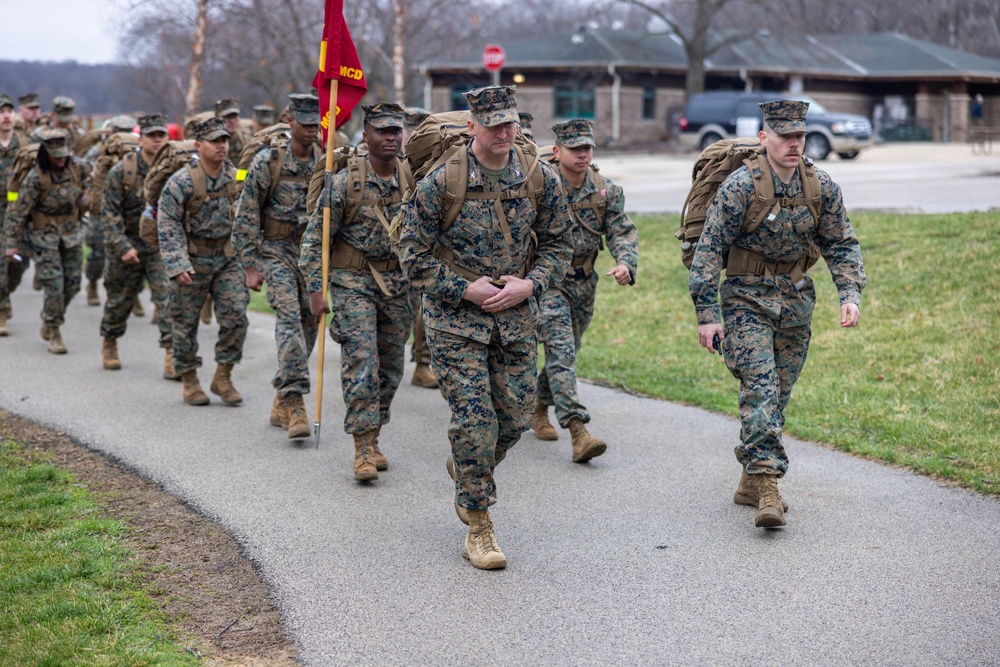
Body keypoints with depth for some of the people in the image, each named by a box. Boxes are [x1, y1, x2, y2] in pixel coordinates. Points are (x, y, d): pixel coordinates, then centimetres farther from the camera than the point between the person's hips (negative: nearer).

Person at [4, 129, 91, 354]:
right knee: (54, 286, -9)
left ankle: (48, 319, 33)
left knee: (72, 284, 8)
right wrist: (12, 243, -14)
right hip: (44, 236, -5)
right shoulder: (36, 178, -19)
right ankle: (53, 333, 6)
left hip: (71, 233, 5)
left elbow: (91, 181, 18)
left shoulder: (78, 167, -7)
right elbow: (18, 211, -14)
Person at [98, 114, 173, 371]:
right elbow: (109, 213, -12)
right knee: (120, 298, 14)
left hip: (162, 244, 1)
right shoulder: (122, 171, -10)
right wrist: (123, 247, -20)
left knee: (169, 295, -15)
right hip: (128, 242, -1)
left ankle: (172, 352, -15)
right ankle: (109, 343, 38)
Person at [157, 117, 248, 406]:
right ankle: (190, 382, 19)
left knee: (236, 316, -5)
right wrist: (177, 265, -22)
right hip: (192, 260, -3)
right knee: (186, 323, 4)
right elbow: (168, 226, -13)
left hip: (227, 257, 3)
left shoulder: (237, 179, 2)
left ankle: (223, 377, 10)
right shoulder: (181, 182, -12)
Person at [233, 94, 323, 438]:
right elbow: (246, 217, -4)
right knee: (289, 317, -20)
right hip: (277, 251, -4)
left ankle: (281, 403, 21)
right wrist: (251, 266, -6)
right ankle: (294, 402, -24)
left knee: (309, 323, 6)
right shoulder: (267, 162, -7)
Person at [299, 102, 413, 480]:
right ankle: (364, 450, -8)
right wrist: (315, 290, -11)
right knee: (361, 363, -12)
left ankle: (373, 438, 24)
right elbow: (315, 238, -6)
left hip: (399, 283, 4)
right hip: (353, 282, -4)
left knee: (391, 367, 9)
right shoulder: (345, 182, -10)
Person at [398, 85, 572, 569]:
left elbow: (557, 245, 9)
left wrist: (528, 284, -9)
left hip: (516, 315, 4)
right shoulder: (441, 182, -11)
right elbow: (415, 254, -5)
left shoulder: (540, 180, -1)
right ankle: (478, 528, 4)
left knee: (514, 415, 8)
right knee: (474, 417, -9)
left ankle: (466, 470, 41)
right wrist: (465, 289, -13)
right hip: (455, 317, -4)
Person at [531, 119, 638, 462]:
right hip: (545, 278, -5)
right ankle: (577, 430, -23)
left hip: (583, 282, 5)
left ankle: (540, 409, 40)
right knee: (561, 350, -16)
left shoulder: (606, 190, -1)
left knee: (566, 350, 16)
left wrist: (625, 263, -24)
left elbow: (622, 231, -4)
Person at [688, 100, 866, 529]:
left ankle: (751, 481, 24)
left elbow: (842, 245, 11)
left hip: (796, 301, 5)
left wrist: (850, 294, -4)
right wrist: (707, 314, -15)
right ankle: (767, 487, -21)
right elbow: (709, 249, -12)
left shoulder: (822, 188, 0)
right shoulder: (741, 186, -14)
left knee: (778, 394, 10)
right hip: (747, 299, -5)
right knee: (759, 388, -17)